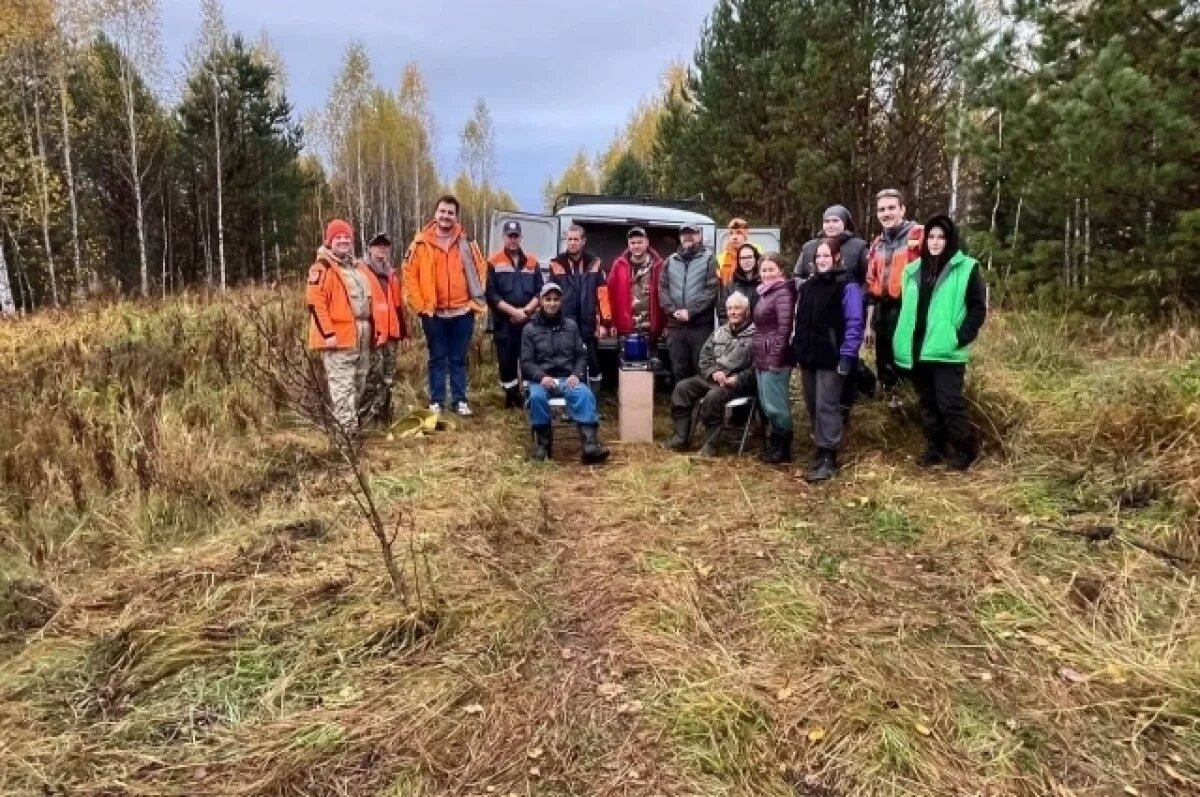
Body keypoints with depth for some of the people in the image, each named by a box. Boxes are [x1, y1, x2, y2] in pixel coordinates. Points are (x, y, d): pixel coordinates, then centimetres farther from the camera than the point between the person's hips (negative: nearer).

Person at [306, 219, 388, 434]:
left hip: (362, 335, 8)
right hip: (339, 335, -8)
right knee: (343, 385, -9)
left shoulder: (359, 268, 19)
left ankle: (351, 423, 24)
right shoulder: (322, 268, -6)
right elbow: (315, 302, -14)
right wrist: (327, 333, -20)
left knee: (358, 384, 13)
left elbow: (373, 299, 22)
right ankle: (347, 429, -8)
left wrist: (377, 329, 15)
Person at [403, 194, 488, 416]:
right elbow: (410, 275, 0)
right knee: (437, 358, 7)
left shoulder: (466, 242, 5)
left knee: (459, 358, 9)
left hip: (462, 311, 1)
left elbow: (481, 270, 10)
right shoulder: (422, 243, -1)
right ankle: (436, 401, 15)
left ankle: (460, 400, 17)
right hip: (434, 313, -1)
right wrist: (419, 305, -5)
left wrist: (476, 301, 3)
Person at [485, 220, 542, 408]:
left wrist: (525, 311, -9)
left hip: (528, 321, 1)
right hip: (503, 322, -1)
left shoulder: (532, 261, 10)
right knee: (506, 360, 3)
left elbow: (539, 292, 6)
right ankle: (512, 396, 16)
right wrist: (513, 311, -14)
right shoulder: (494, 262, 2)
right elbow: (491, 295, -6)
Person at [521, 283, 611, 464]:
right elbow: (526, 362, 3)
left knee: (586, 394, -32)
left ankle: (590, 445, -41)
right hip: (541, 379, -1)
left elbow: (581, 355, 14)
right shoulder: (530, 329, 10)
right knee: (537, 397, -36)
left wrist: (576, 375, -7)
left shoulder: (571, 325, 17)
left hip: (568, 378, 1)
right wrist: (541, 377, -17)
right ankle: (543, 442, -16)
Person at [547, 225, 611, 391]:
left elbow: (603, 294, -2)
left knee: (593, 364, 9)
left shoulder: (594, 263, 2)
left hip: (589, 326, 0)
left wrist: (604, 322, -7)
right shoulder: (557, 264, 3)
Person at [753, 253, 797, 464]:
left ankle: (782, 449, 9)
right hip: (762, 358, 10)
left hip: (775, 359, -10)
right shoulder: (765, 292, 17)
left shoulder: (783, 293, -12)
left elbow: (784, 328, -19)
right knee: (766, 404, 15)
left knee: (775, 405, -3)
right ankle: (774, 445, 26)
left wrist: (775, 357, -21)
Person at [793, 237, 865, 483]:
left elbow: (854, 323, -13)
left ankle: (829, 458, 1)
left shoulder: (847, 285, -8)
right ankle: (820, 450, 23)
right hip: (808, 356, 7)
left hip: (832, 358, -7)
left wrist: (847, 356, -17)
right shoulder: (807, 285, 15)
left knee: (826, 406, -6)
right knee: (812, 406, 11)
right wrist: (796, 348, 13)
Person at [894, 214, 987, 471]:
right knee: (928, 404, 12)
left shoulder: (966, 268, 0)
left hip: (947, 351, -5)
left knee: (949, 404, -6)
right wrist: (903, 342, 10)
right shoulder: (914, 270, 14)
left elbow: (979, 308, -4)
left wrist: (960, 337, -14)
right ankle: (934, 448, 24)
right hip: (918, 350, 5)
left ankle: (965, 449, 11)